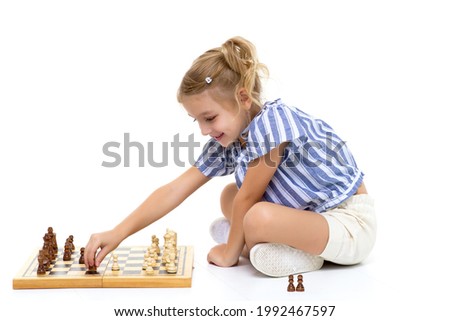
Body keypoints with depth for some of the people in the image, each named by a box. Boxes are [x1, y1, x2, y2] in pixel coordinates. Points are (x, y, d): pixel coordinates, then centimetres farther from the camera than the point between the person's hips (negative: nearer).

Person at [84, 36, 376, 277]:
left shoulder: (271, 120, -26)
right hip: (311, 214, 9)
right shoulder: (226, 141, -2)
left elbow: (248, 198, -19)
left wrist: (230, 253, -7)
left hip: (352, 223, -8)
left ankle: (305, 255, -3)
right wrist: (118, 233, -8)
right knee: (229, 197, 13)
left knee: (259, 219, -32)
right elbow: (174, 191, -4)